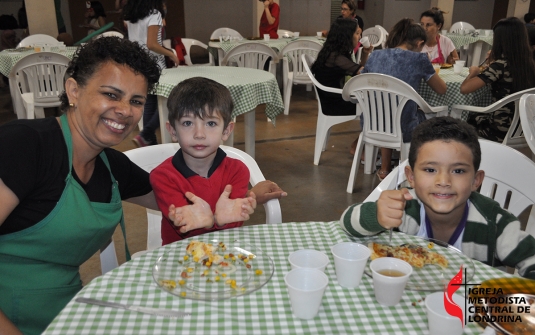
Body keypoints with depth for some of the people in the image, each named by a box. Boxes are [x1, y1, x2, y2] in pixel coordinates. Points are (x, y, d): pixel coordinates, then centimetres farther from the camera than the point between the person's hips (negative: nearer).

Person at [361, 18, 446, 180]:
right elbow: (442, 89, 6)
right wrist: (426, 72, 23)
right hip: (402, 130, -3)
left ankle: (385, 169, 43)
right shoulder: (419, 59, -7)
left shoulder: (375, 55, 1)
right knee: (422, 115, 30)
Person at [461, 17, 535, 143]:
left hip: (501, 132, -6)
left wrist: (473, 72, -5)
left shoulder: (501, 64, -20)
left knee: (471, 118, 24)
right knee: (478, 116, 29)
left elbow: (464, 88, -24)